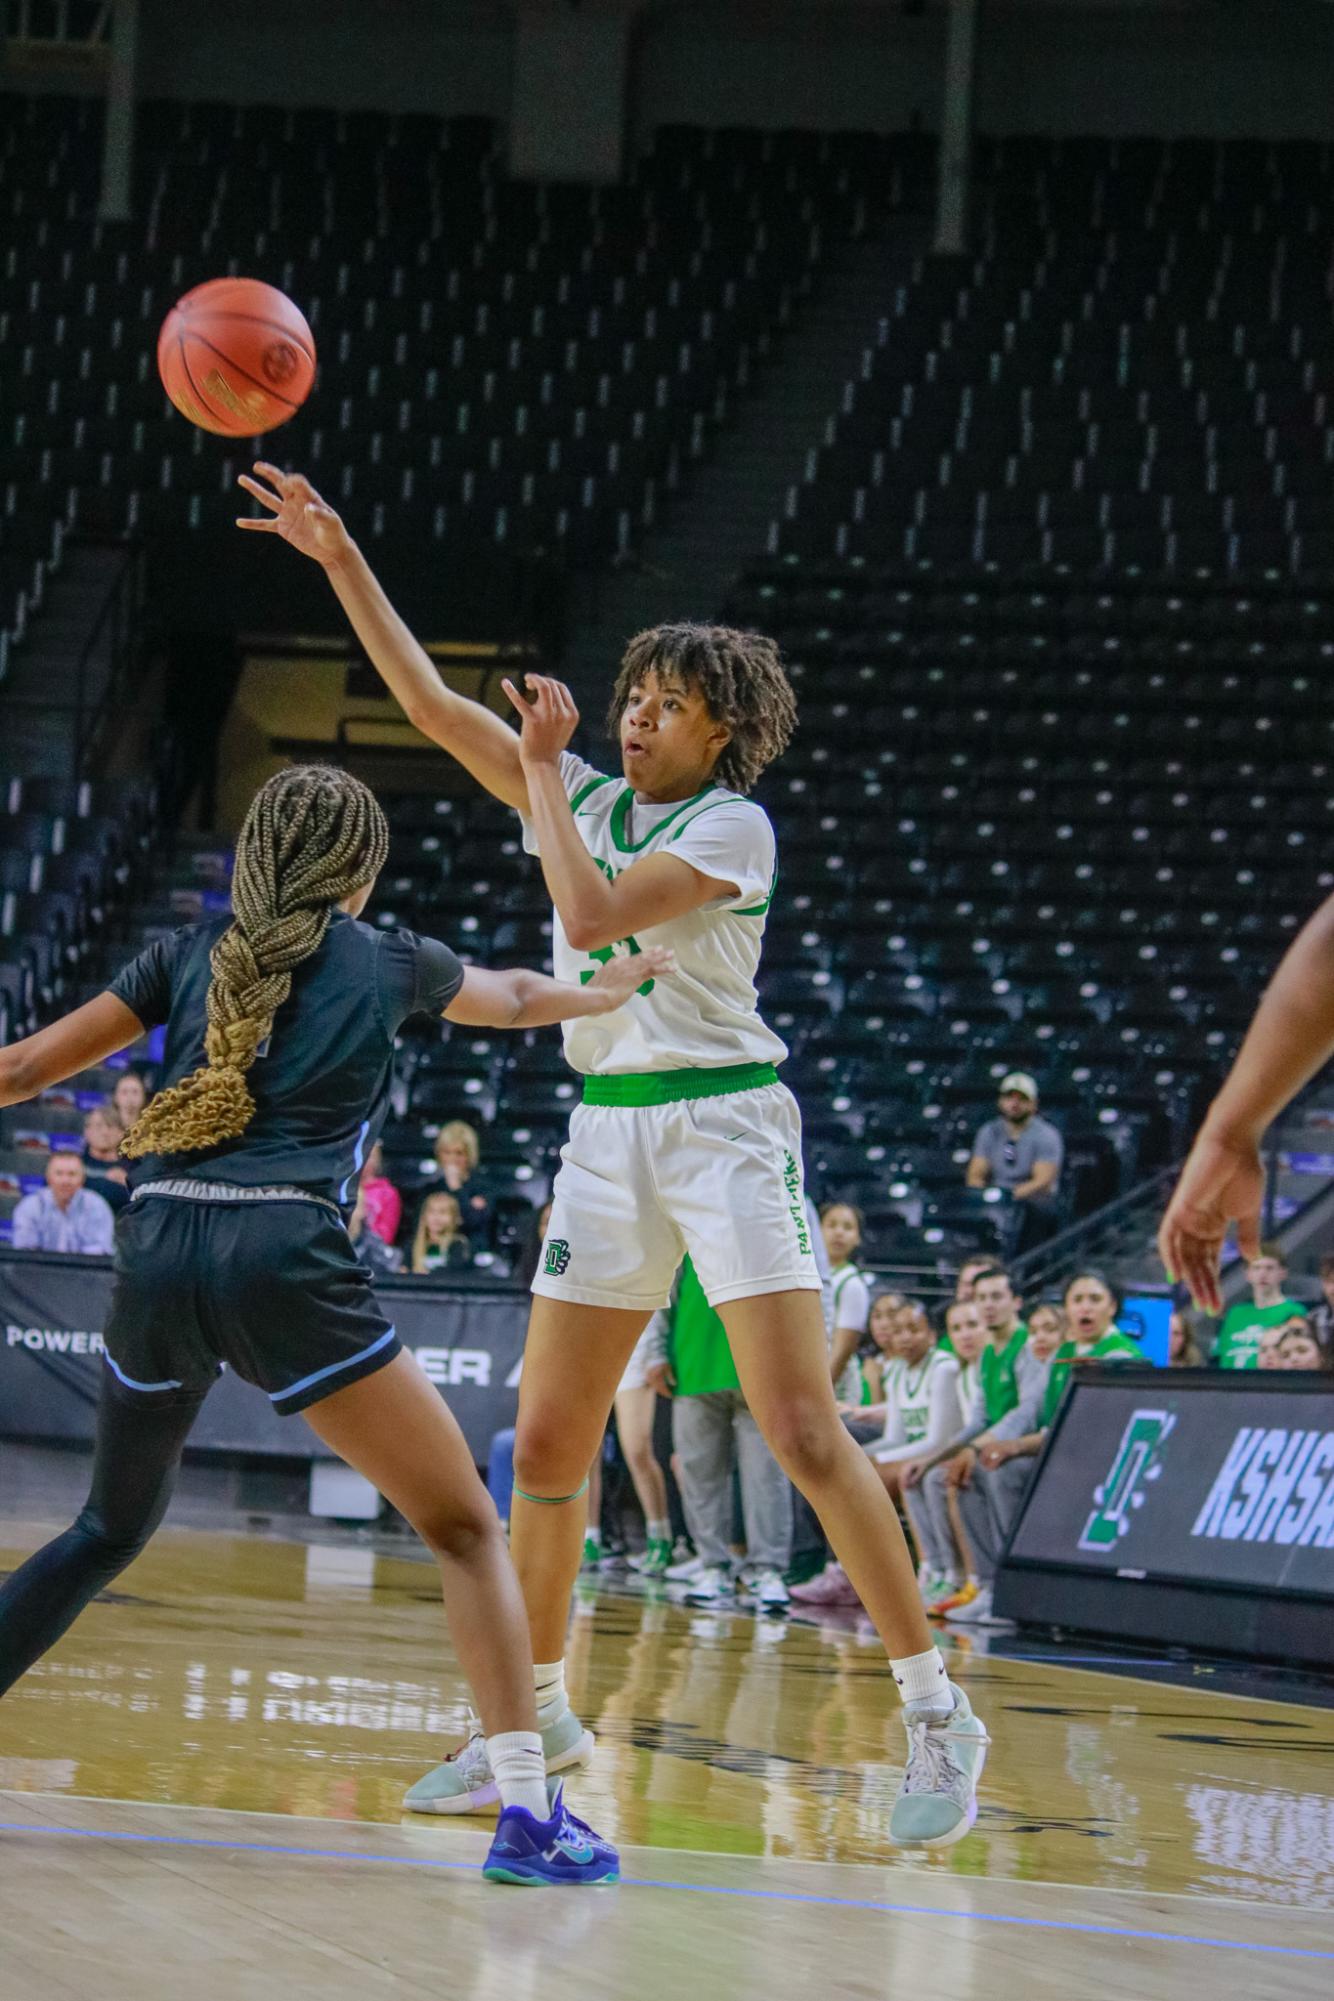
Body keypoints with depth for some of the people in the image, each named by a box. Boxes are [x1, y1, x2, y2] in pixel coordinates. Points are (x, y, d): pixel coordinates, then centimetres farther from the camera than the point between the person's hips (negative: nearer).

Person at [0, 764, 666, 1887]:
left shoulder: (192, 955, 17)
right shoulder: (387, 961, 13)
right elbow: (514, 1000, 35)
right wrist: (601, 994, 56)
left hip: (158, 1253, 4)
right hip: (284, 1259, -4)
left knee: (112, 1528, 25)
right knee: (465, 1530, 3)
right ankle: (527, 1814, -11)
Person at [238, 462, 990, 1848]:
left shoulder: (734, 823, -7)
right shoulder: (584, 794, 11)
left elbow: (593, 915, -19)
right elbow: (430, 702, 10)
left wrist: (541, 764, -9)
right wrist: (339, 559, 3)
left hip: (724, 1123, -6)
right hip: (608, 1130, 6)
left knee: (803, 1433, -14)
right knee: (546, 1443, 5)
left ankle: (935, 1717, -11)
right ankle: (539, 1712, 20)